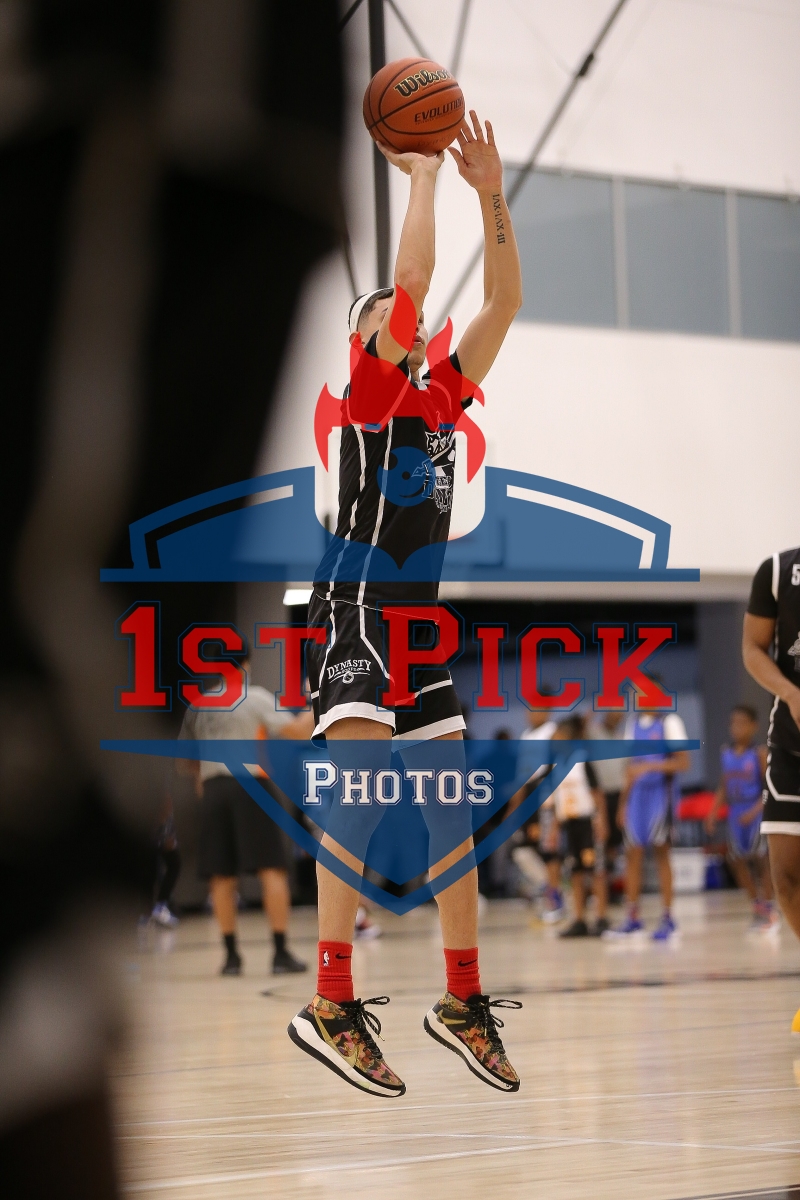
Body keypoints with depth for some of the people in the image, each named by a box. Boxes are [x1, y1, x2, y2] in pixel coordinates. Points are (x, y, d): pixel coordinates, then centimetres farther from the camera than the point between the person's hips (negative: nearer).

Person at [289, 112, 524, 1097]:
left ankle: (463, 1002, 17)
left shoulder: (442, 396, 16)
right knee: (360, 782, -23)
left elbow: (503, 301, 11)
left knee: (451, 809, 8)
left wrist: (490, 194, 5)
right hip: (353, 608, -8)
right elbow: (412, 280, -13)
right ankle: (331, 1005, -27)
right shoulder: (364, 387, -2)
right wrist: (423, 174, -4)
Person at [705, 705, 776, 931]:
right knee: (736, 859, 4)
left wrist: (755, 810, -22)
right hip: (736, 813, 6)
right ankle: (756, 904, 18)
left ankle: (769, 908, 7)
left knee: (761, 859, -3)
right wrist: (714, 812, 4)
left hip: (757, 813, -6)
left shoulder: (760, 754, -9)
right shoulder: (726, 754, 8)